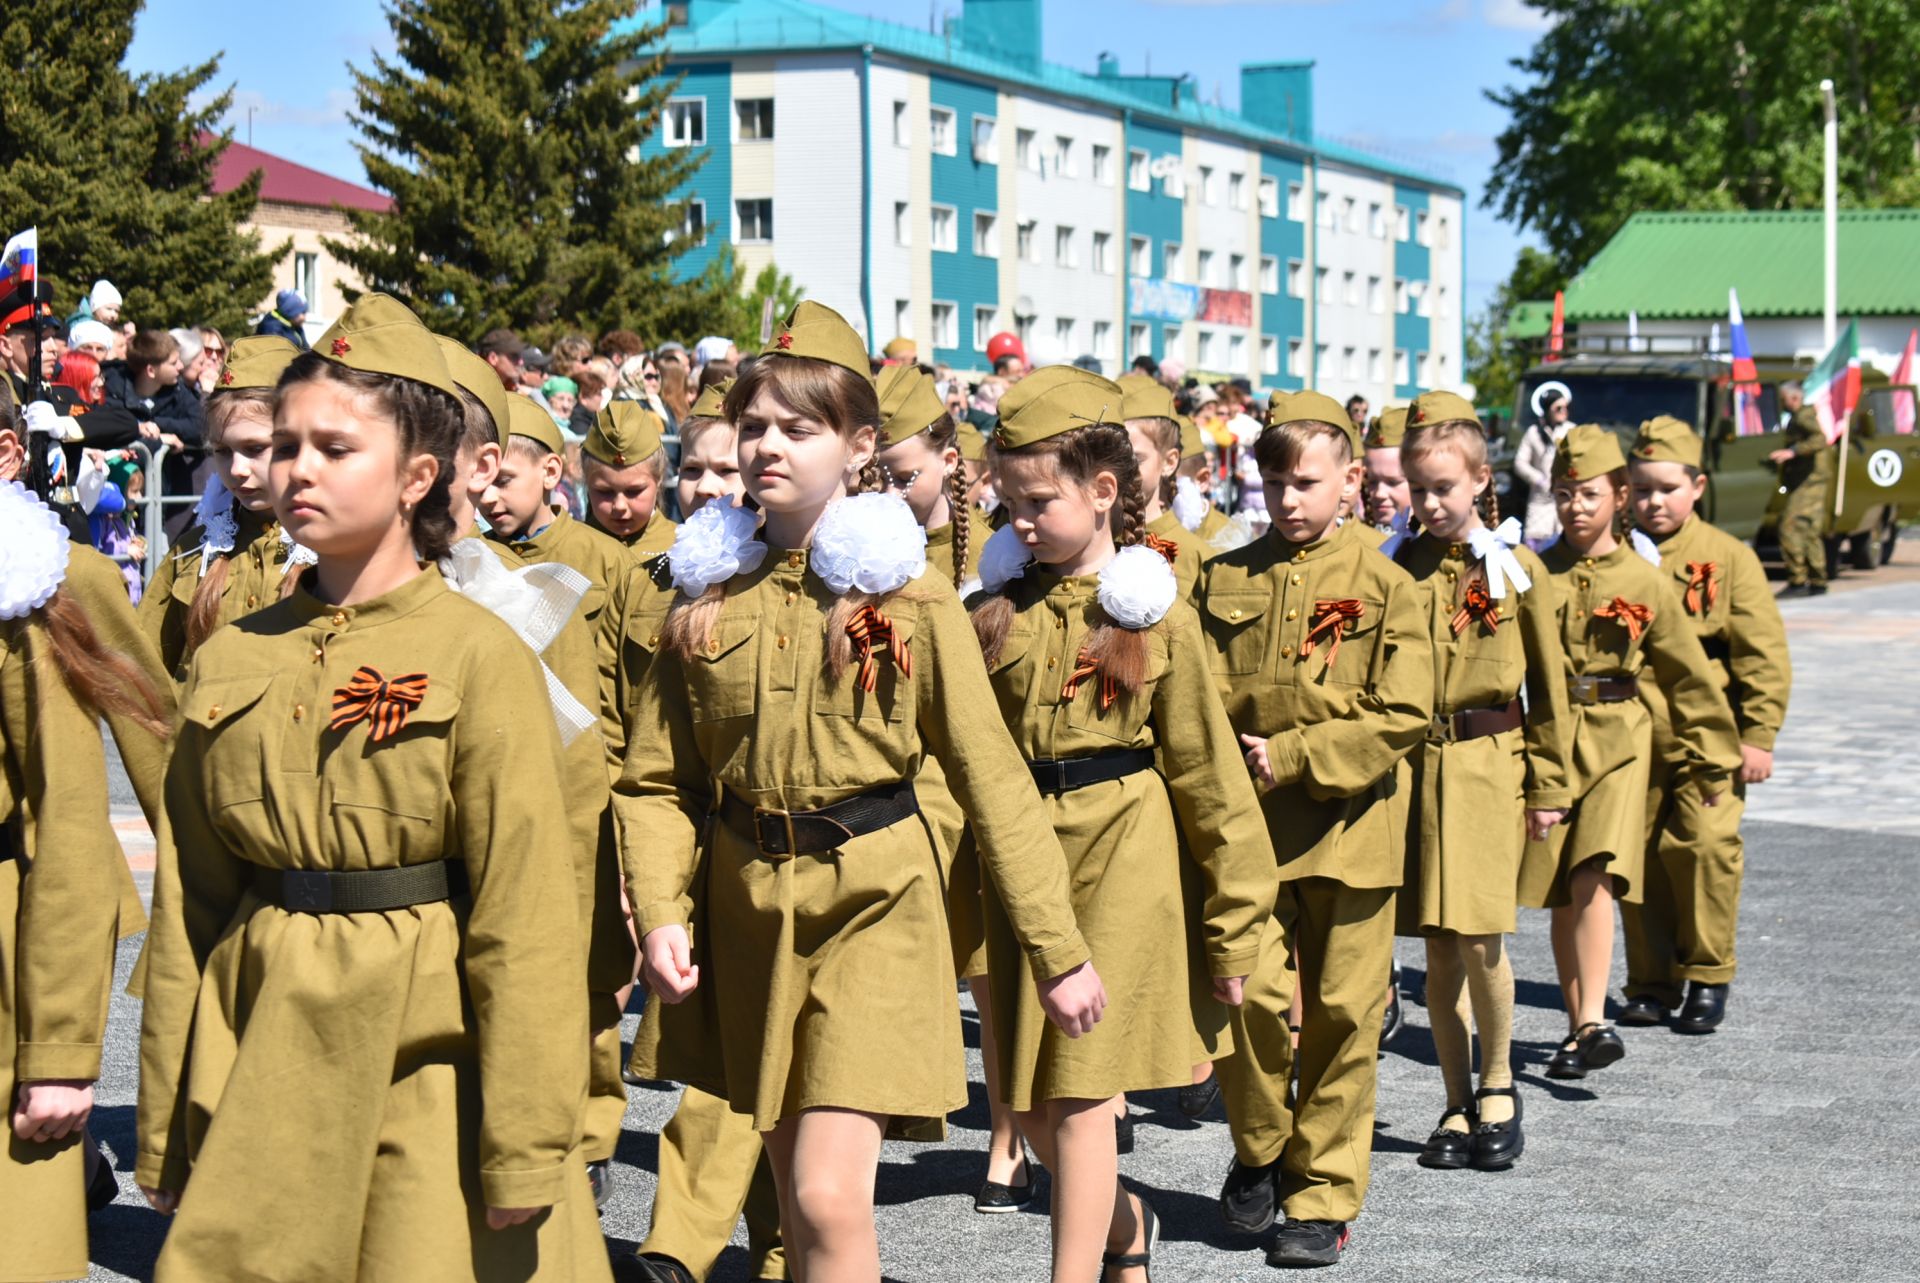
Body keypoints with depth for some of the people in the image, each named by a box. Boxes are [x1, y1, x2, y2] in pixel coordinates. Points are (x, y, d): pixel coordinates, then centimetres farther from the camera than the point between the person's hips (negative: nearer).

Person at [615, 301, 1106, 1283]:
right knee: (792, 1185, 14)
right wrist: (659, 916, -12)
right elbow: (655, 780, 4)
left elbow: (991, 777, -4)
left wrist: (1057, 948, -3)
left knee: (830, 1199, -15)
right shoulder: (709, 595, 4)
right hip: (745, 904, 4)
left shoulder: (908, 600, -5)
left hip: (873, 904, -4)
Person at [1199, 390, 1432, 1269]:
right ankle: (1258, 1152, 16)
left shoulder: (1384, 587, 0)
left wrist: (1295, 758, -13)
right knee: (1248, 988, -11)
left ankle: (1323, 1197, 17)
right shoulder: (1226, 580, 7)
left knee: (1342, 1014, 4)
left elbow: (1402, 716, -6)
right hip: (1247, 824, 1)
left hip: (1349, 826, -1)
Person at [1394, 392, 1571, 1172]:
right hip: (1416, 764, 3)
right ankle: (1458, 1105, 16)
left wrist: (1549, 785, -1)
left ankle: (1498, 1086, 13)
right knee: (1438, 947, 5)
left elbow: (1549, 683, 2)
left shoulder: (1516, 569, -1)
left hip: (1489, 765, -3)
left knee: (1478, 935, -9)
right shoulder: (1403, 570, 6)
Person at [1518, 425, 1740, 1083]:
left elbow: (1689, 677, 10)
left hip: (1618, 741, -2)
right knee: (1561, 896, 6)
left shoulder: (1644, 583, 2)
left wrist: (1711, 761, 14)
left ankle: (1593, 1023, -25)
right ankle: (1578, 1028, 17)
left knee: (1594, 878, -20)